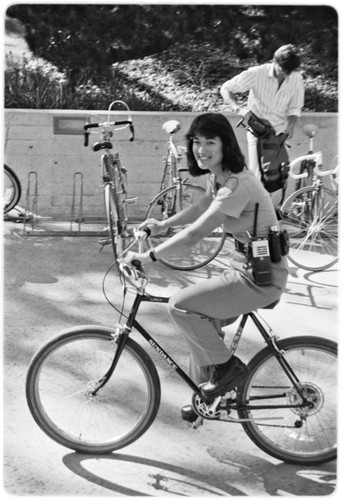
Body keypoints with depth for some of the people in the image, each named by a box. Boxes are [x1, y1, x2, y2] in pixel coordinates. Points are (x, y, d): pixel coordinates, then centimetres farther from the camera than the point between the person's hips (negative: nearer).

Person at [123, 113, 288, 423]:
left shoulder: (237, 185, -25)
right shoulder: (218, 176, 5)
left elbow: (195, 235, -30)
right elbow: (201, 209, 25)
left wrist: (147, 257, -24)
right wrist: (163, 224, 16)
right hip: (247, 265, 10)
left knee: (181, 306, -16)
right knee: (201, 325, 12)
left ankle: (227, 365, 2)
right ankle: (206, 394, 28)